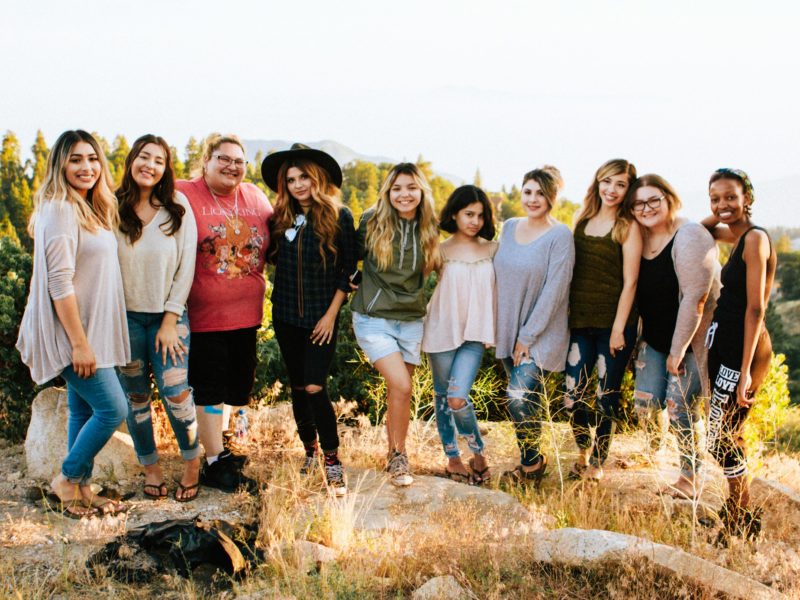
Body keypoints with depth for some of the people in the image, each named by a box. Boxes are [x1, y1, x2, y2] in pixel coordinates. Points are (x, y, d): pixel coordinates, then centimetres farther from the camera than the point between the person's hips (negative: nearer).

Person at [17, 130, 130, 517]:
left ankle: (81, 490, 22)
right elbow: (59, 282, -21)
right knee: (113, 409, -8)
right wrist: (79, 342, -22)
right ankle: (65, 481, 8)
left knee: (84, 410, 13)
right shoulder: (59, 210, -16)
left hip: (90, 330, 9)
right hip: (72, 331, -9)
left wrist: (88, 339, 13)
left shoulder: (91, 209, 12)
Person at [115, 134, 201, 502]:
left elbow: (186, 267, -3)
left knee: (175, 392, -8)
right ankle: (150, 466, 26)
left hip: (168, 315, -1)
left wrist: (170, 321, -6)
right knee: (136, 396, 8)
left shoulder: (177, 207, -3)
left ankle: (192, 463, 13)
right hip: (125, 316, 1)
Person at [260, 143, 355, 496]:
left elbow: (348, 269, -5)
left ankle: (332, 461, -1)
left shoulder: (339, 216, -7)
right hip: (286, 314, 4)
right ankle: (309, 452, 27)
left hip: (322, 317, -4)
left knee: (314, 388, -13)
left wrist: (332, 312, -8)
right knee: (297, 387, 11)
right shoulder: (281, 218, 3)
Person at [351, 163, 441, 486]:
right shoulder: (372, 222, -7)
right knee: (401, 386, -16)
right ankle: (398, 457, 2)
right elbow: (354, 255, 7)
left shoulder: (428, 229, 2)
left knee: (398, 391, 8)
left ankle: (394, 454, 25)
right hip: (374, 318, -3)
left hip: (411, 320, 3)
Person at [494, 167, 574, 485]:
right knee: (530, 400, 11)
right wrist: (494, 326, 9)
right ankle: (533, 459, 25)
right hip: (508, 331, 5)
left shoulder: (560, 235, -11)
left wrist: (528, 336, -14)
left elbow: (554, 290, -14)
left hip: (541, 334, -5)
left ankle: (531, 462, 5)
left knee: (518, 397, -15)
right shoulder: (509, 227, 7)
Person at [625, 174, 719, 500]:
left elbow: (695, 298, -22)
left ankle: (689, 479, 14)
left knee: (680, 411, -4)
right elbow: (636, 291, 11)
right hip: (654, 338, 6)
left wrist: (678, 350, -20)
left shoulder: (689, 237, -19)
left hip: (690, 340, -6)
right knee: (644, 405, 0)